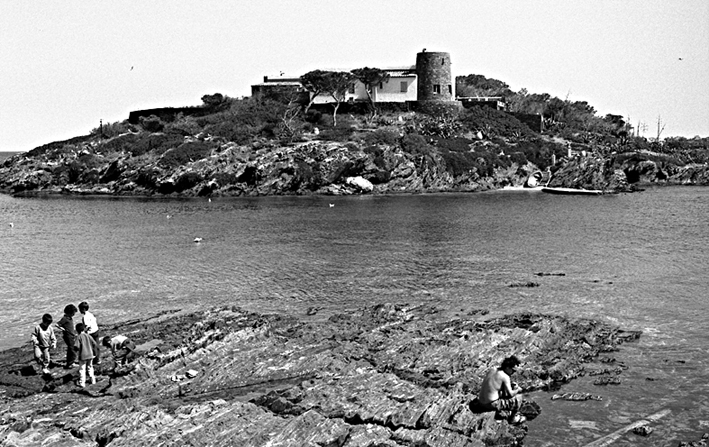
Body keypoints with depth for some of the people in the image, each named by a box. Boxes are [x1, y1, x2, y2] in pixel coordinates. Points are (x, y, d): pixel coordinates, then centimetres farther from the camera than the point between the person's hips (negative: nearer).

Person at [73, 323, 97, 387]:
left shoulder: (79, 337, -11)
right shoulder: (88, 336, 2)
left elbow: (76, 346, -20)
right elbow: (94, 344, -1)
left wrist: (76, 349, 3)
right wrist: (94, 352, 10)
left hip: (82, 356, -4)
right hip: (90, 355, 5)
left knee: (82, 369, 4)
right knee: (90, 367, 20)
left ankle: (82, 383, 4)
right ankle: (93, 380, 26)